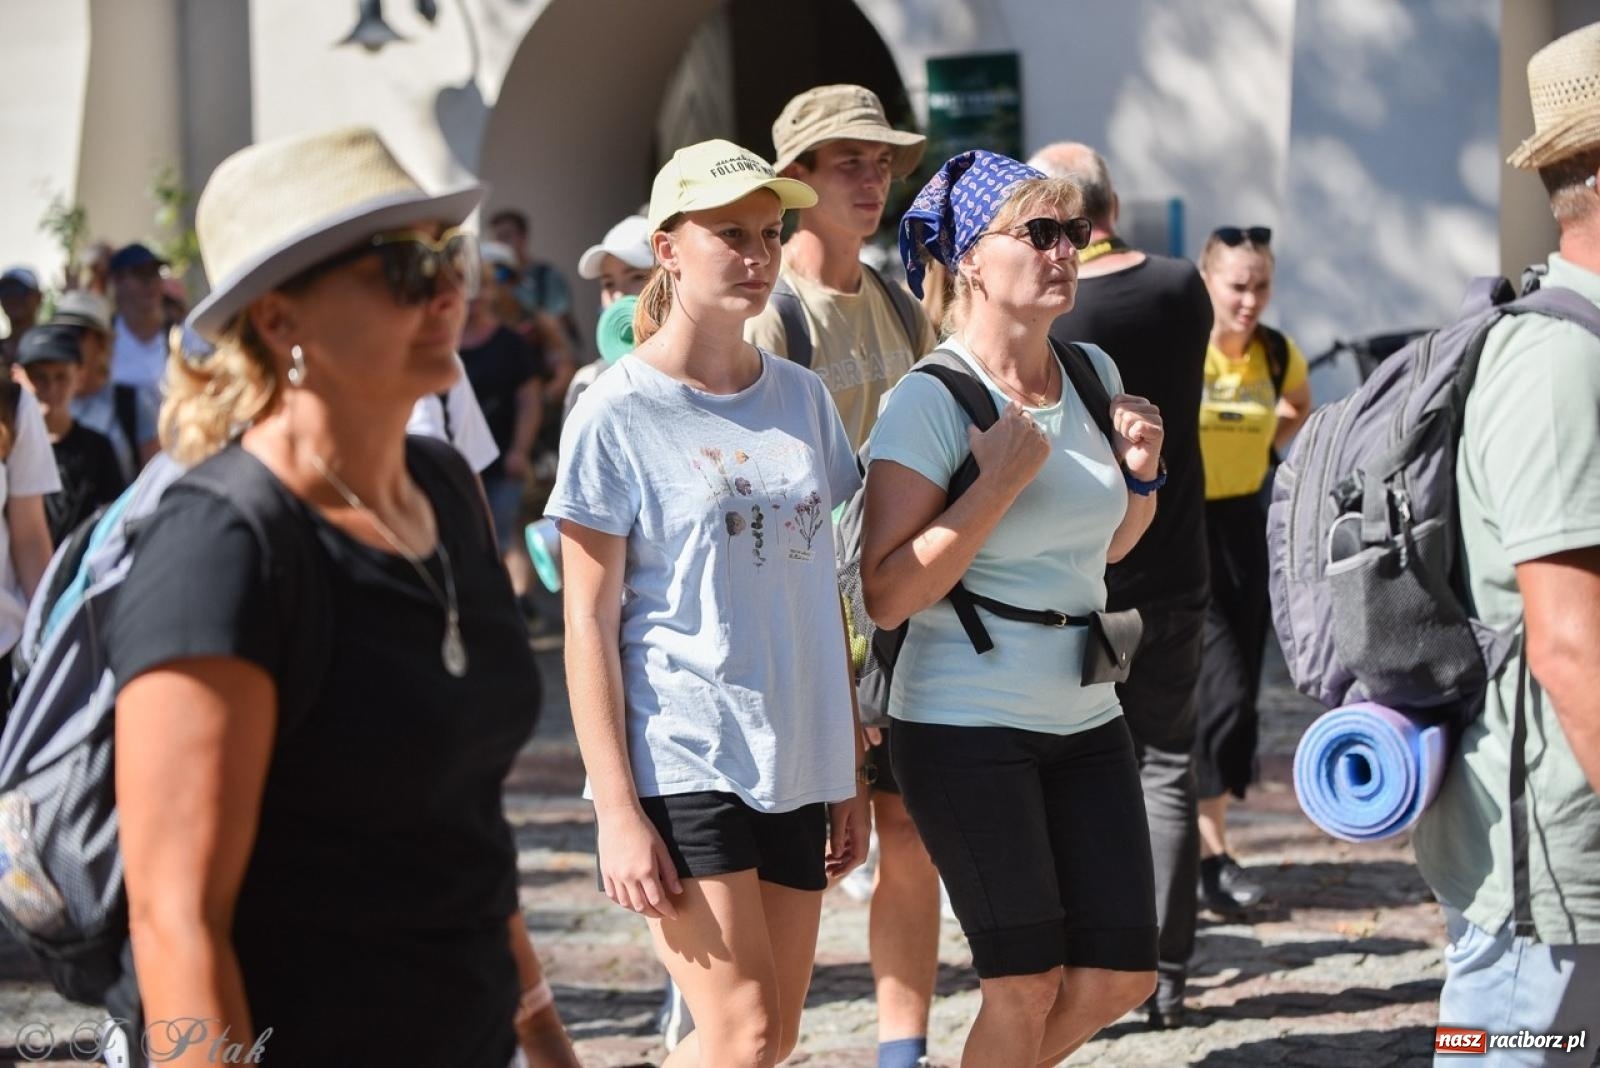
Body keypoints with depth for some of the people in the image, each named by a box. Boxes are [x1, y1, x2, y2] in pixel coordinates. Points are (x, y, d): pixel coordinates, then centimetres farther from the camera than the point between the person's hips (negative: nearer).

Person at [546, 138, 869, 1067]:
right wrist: (616, 811, -13)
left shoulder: (802, 400, 10)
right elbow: (590, 625, -7)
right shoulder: (618, 416, -6)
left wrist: (850, 771, 12)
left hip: (796, 764, 6)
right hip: (680, 762, -6)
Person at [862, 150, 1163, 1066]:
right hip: (967, 727, -7)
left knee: (1120, 978, 6)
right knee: (1027, 986, 0)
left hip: (1085, 715, 7)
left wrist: (1141, 475, 3)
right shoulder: (930, 403, -13)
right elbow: (888, 595, -19)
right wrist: (1001, 482, -22)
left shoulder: (1094, 374, 7)